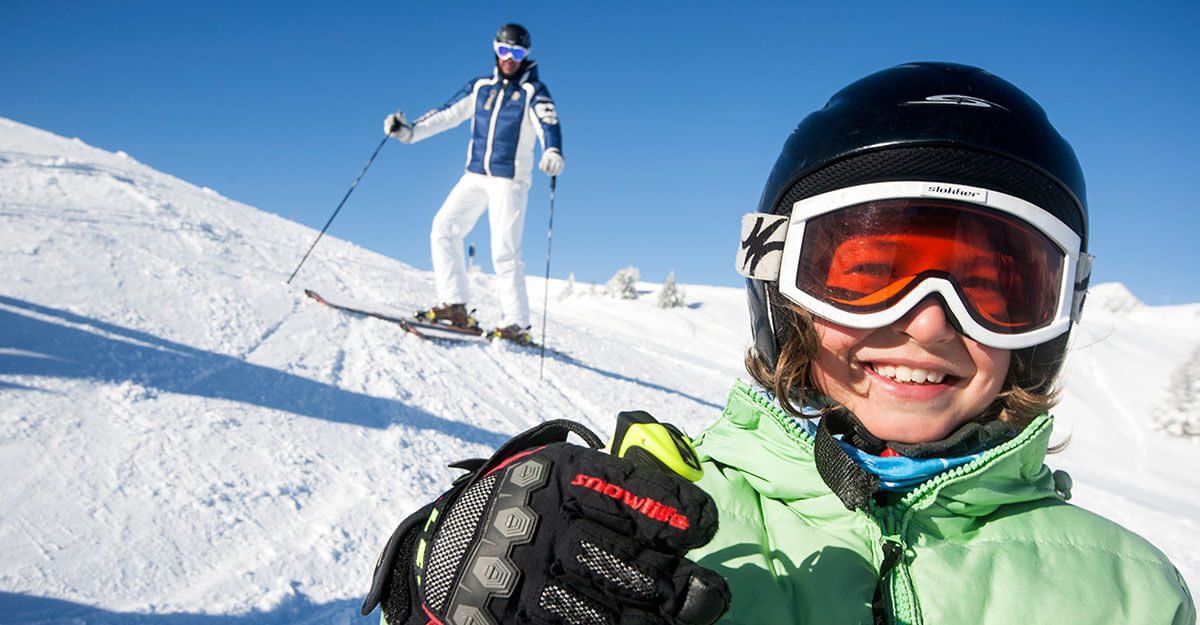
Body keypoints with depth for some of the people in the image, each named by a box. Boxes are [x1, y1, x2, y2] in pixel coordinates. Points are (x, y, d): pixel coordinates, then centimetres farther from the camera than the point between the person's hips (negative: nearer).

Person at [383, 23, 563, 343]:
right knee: (443, 227, -6)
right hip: (475, 175, 6)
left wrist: (553, 152, -38)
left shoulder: (533, 90, 1)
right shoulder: (480, 86, 14)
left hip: (510, 179, -5)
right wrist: (410, 130, 1)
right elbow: (446, 115, 13)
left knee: (504, 251, -11)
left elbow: (548, 123, -16)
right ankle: (454, 305, -2)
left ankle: (517, 324, -4)